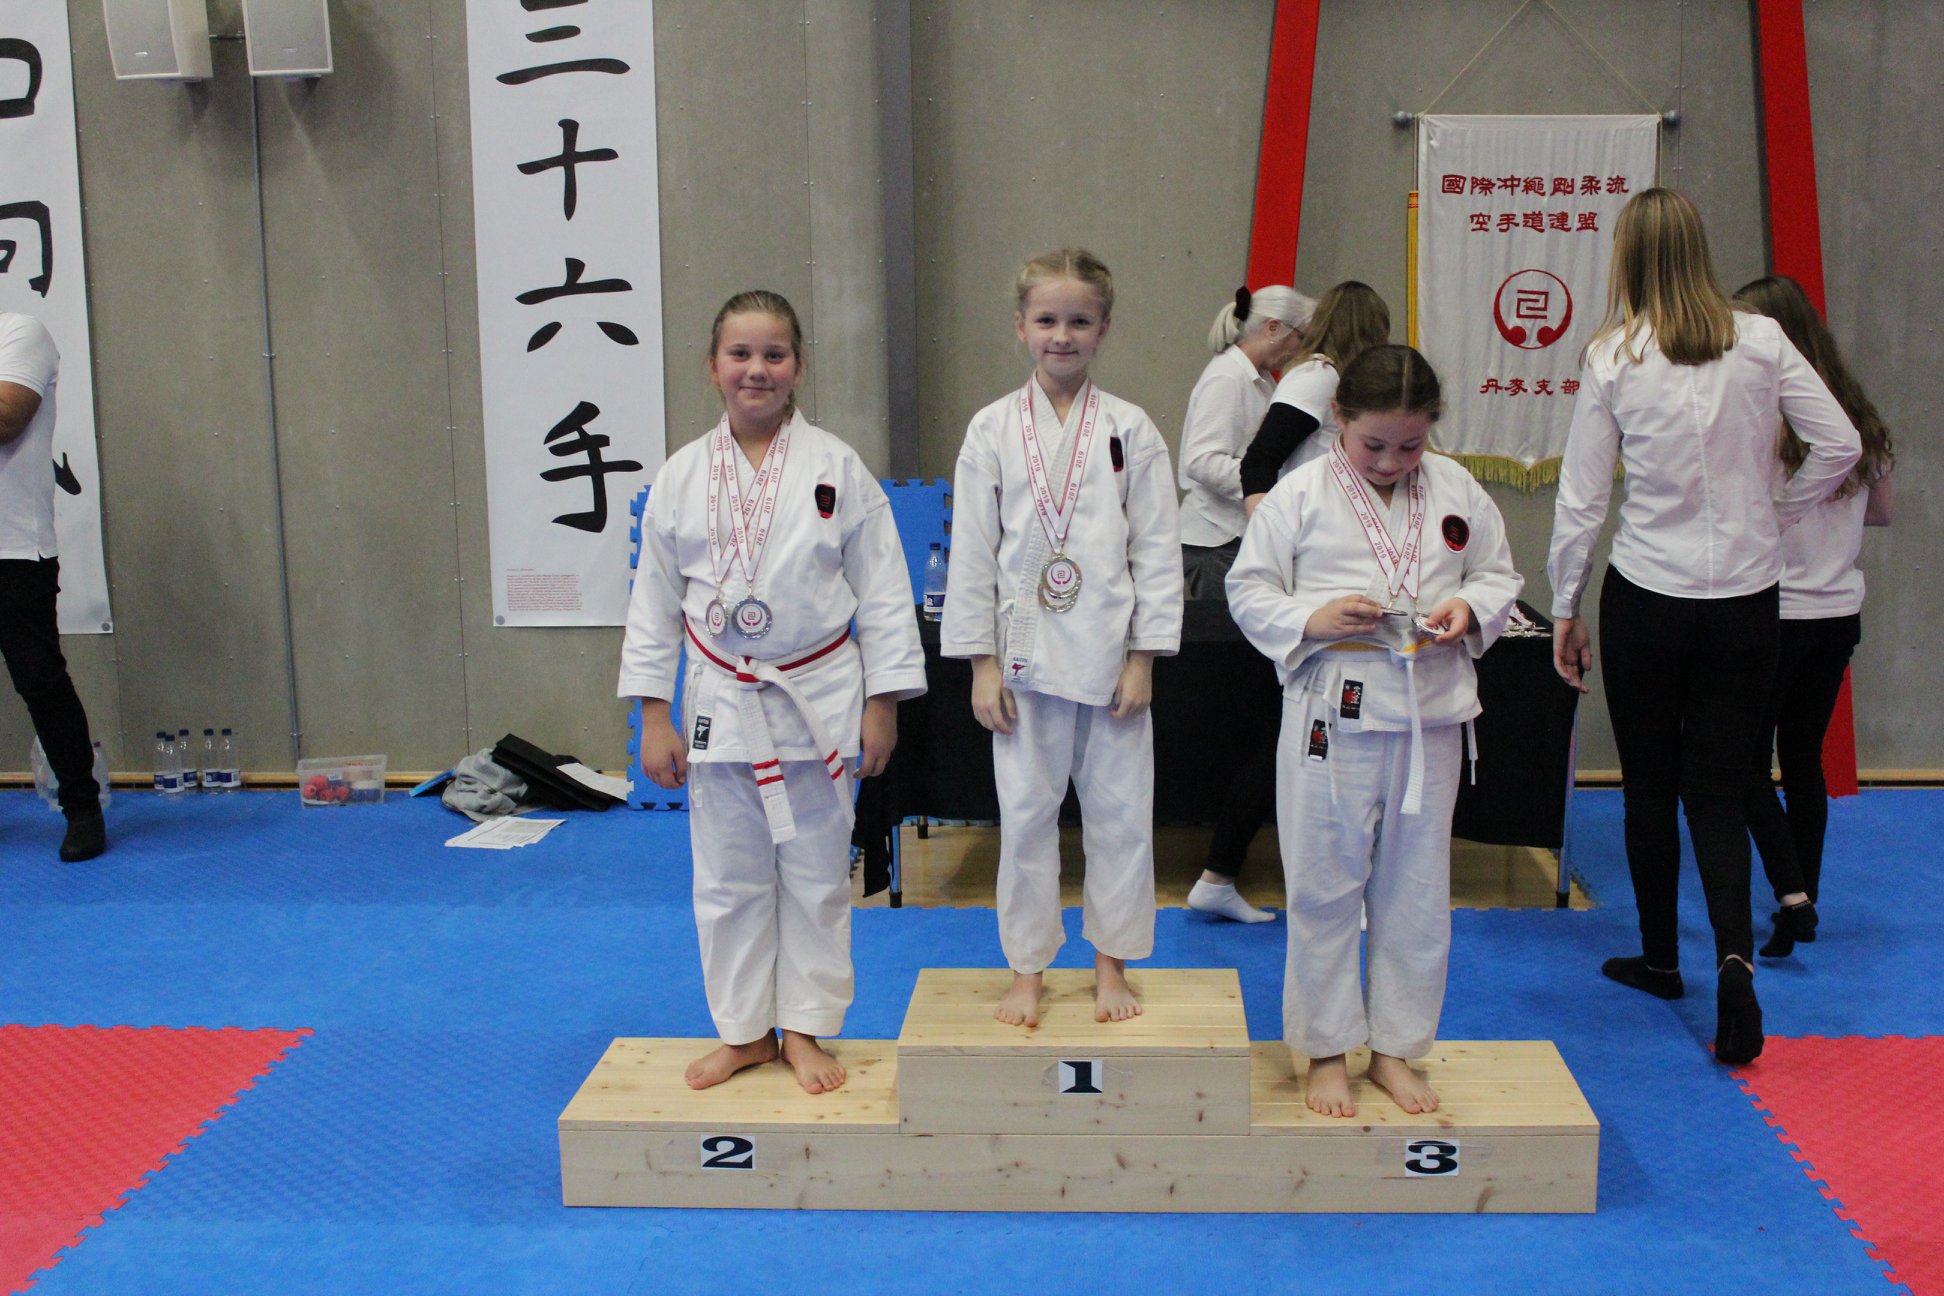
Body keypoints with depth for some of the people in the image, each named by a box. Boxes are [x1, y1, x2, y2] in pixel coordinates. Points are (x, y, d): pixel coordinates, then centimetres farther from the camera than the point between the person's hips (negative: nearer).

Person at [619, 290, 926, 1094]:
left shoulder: (837, 468, -4)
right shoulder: (681, 477, 0)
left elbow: (881, 592, -1)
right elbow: (654, 603, 5)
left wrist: (881, 704, -4)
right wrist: (654, 718, 2)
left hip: (819, 701, -1)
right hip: (721, 703, 2)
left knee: (816, 875, 8)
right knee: (727, 879, 9)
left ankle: (804, 1032, 24)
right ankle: (744, 1032, 25)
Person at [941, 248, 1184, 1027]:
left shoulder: (1131, 430, 1)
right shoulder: (992, 430, 1)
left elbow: (1157, 548, 1)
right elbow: (972, 550, 2)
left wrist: (1144, 658, -5)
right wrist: (981, 662, -2)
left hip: (1111, 655, 0)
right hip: (1024, 654, 0)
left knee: (1119, 811, 7)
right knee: (1025, 812, 7)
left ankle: (1111, 964, 23)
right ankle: (1027, 970, 21)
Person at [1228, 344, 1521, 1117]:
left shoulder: (1457, 492, 4)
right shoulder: (1300, 495, -4)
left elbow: (1499, 576, 13)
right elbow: (1248, 591, -1)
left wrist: (1469, 610, -8)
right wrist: (1314, 619, -17)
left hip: (1429, 715, 3)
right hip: (1330, 713, -3)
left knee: (1416, 891, 12)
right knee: (1323, 888, 6)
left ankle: (1394, 1048, 27)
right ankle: (1326, 1051, 21)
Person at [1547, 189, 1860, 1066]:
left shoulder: (1612, 358, -8)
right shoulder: (1760, 342, -4)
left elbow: (1581, 497, -5)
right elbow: (1840, 447, -3)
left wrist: (1566, 610, 4)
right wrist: (1774, 515, 12)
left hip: (1646, 599, -1)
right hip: (1747, 599, 2)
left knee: (1650, 785, 14)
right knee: (1719, 790, 8)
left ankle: (1659, 957, 28)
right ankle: (1735, 956, -12)